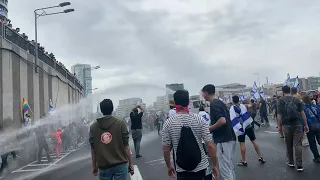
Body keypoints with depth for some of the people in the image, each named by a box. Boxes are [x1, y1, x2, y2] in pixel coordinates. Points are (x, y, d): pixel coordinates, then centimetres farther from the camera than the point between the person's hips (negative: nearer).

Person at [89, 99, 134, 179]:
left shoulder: (93, 127, 0)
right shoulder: (120, 124, -6)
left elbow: (93, 149, 3)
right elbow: (126, 146, -5)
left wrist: (94, 166, 14)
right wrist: (130, 163, 3)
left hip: (103, 166, 2)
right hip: (120, 164, -2)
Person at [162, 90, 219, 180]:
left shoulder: (168, 123, -9)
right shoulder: (199, 119, -9)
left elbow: (166, 149, -4)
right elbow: (210, 145, -9)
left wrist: (169, 166, 11)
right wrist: (215, 165, 2)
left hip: (182, 169, 0)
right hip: (201, 166, 1)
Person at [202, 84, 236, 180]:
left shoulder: (213, 104, -15)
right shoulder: (220, 102, 15)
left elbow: (222, 121, -26)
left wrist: (209, 129, -13)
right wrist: (212, 127, 20)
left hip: (223, 140, -10)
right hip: (229, 138, 10)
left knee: (224, 168, -3)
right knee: (229, 166, 18)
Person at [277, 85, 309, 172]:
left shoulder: (281, 100, -5)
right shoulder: (297, 99, 3)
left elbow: (279, 115, -9)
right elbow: (302, 113, 0)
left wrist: (279, 125, -1)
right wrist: (306, 125, 5)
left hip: (287, 126, -1)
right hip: (297, 125, 1)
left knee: (289, 145, 14)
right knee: (298, 144, 2)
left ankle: (291, 162, 25)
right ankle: (299, 165, 1)